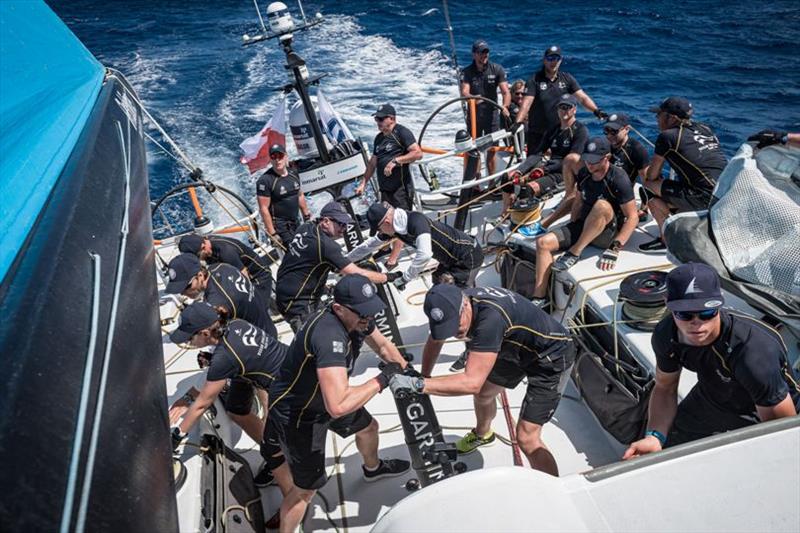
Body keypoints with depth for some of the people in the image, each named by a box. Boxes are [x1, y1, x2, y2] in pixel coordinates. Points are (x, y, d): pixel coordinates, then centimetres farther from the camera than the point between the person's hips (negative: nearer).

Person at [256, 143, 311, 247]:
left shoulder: (294, 173, 4)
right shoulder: (265, 180, -17)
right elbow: (263, 209, -18)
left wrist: (307, 217, 18)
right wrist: (272, 234, -19)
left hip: (295, 223, 7)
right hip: (279, 226, -7)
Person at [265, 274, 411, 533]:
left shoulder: (356, 316, -15)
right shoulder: (329, 334, -42)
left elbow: (382, 344, 7)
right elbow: (338, 406, -49)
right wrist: (382, 380, -38)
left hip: (324, 396, 9)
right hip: (297, 414, -9)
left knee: (368, 427, 28)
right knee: (306, 489, 2)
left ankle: (373, 468, 61)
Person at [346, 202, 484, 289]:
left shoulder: (416, 221, -31)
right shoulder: (395, 227, -4)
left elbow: (424, 255, -43)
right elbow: (370, 245, 10)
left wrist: (404, 278, -31)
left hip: (469, 256, -9)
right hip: (452, 259, 9)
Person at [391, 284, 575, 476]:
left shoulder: (490, 317, -42)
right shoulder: (452, 304, -16)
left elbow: (472, 382, -44)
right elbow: (434, 341, 5)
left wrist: (418, 384, -45)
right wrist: (424, 378, 7)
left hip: (552, 358, -8)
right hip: (518, 349, 8)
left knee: (527, 438, -14)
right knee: (483, 393, 24)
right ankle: (482, 434, 55)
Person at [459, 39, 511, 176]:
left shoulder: (497, 69, -4)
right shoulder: (467, 72, -6)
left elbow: (506, 92, -13)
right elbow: (464, 92, -20)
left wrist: (505, 106, -34)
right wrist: (473, 98, -44)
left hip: (492, 115, 0)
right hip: (474, 116, 0)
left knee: (491, 150, 6)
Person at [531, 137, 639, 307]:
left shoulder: (618, 179, -16)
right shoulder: (584, 174, 3)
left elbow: (633, 217, -17)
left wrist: (615, 248, -24)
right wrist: (571, 230, 9)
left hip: (608, 233, -6)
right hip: (584, 227, 6)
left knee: (602, 206, -38)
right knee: (543, 242, -13)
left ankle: (574, 253, -23)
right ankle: (539, 298, -10)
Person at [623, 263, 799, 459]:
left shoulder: (754, 355, -40)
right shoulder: (666, 333, -22)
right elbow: (665, 388, -5)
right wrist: (654, 436, -22)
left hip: (760, 415, -4)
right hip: (709, 399, 5)